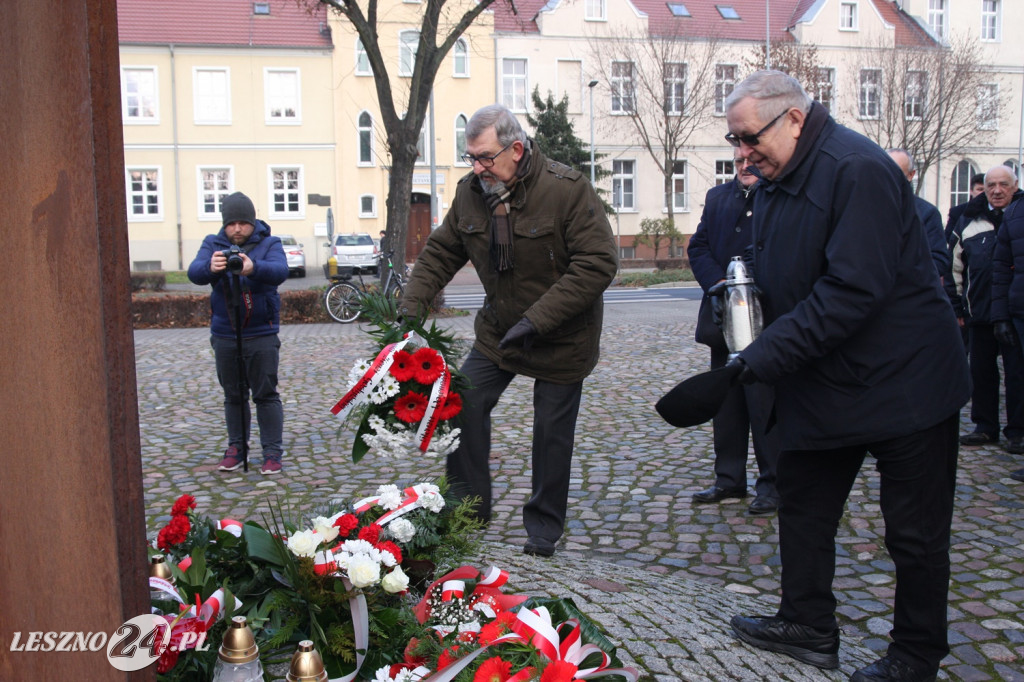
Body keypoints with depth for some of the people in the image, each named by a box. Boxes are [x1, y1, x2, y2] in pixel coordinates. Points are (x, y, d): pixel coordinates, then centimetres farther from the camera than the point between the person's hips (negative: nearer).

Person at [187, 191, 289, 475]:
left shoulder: (269, 244, -2)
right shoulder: (213, 244, 4)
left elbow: (280, 271, -22)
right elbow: (194, 273, -14)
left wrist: (254, 268, -43)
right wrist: (210, 267, -38)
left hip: (261, 334, -3)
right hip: (225, 334, 3)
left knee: (266, 395, 1)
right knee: (233, 396, 13)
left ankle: (272, 451, 9)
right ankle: (236, 448, 24)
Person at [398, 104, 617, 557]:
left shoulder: (568, 189, -22)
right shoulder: (471, 192, -4)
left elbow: (598, 264, -25)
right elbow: (441, 252, 7)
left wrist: (537, 319, -30)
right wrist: (412, 304, -7)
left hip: (562, 337, -5)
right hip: (498, 331, 5)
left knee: (552, 430, 4)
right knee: (464, 403, -4)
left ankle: (544, 528, 23)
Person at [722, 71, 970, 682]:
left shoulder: (858, 170, -22)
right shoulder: (777, 179, 7)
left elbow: (853, 290, -30)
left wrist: (763, 358, -29)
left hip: (901, 380, -9)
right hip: (822, 380, 9)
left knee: (915, 532, 5)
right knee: (803, 504, 15)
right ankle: (809, 630, 30)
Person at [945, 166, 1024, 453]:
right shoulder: (969, 220, 9)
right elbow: (954, 266, 13)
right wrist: (956, 306, 11)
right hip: (979, 310, 3)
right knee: (981, 371, 10)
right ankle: (985, 427, 22)